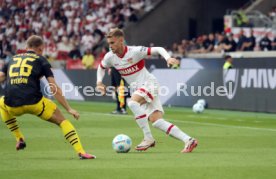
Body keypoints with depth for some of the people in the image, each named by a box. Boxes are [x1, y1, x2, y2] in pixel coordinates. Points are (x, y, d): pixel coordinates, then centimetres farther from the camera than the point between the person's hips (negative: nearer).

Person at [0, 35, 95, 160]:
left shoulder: (12, 59, 24)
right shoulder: (41, 60, 12)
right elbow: (54, 89, 5)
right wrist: (69, 109, 7)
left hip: (12, 106, 3)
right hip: (34, 102, -3)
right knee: (62, 121, 13)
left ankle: (19, 139, 29)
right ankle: (81, 152, -5)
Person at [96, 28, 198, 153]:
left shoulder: (135, 51, -17)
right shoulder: (110, 57, 1)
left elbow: (158, 49, -16)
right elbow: (101, 67, 22)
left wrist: (168, 58, -34)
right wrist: (99, 82, 7)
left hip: (149, 84, -6)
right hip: (138, 89, 6)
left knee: (132, 103, -32)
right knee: (156, 121, -7)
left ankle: (148, 138, -25)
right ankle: (188, 140, -7)